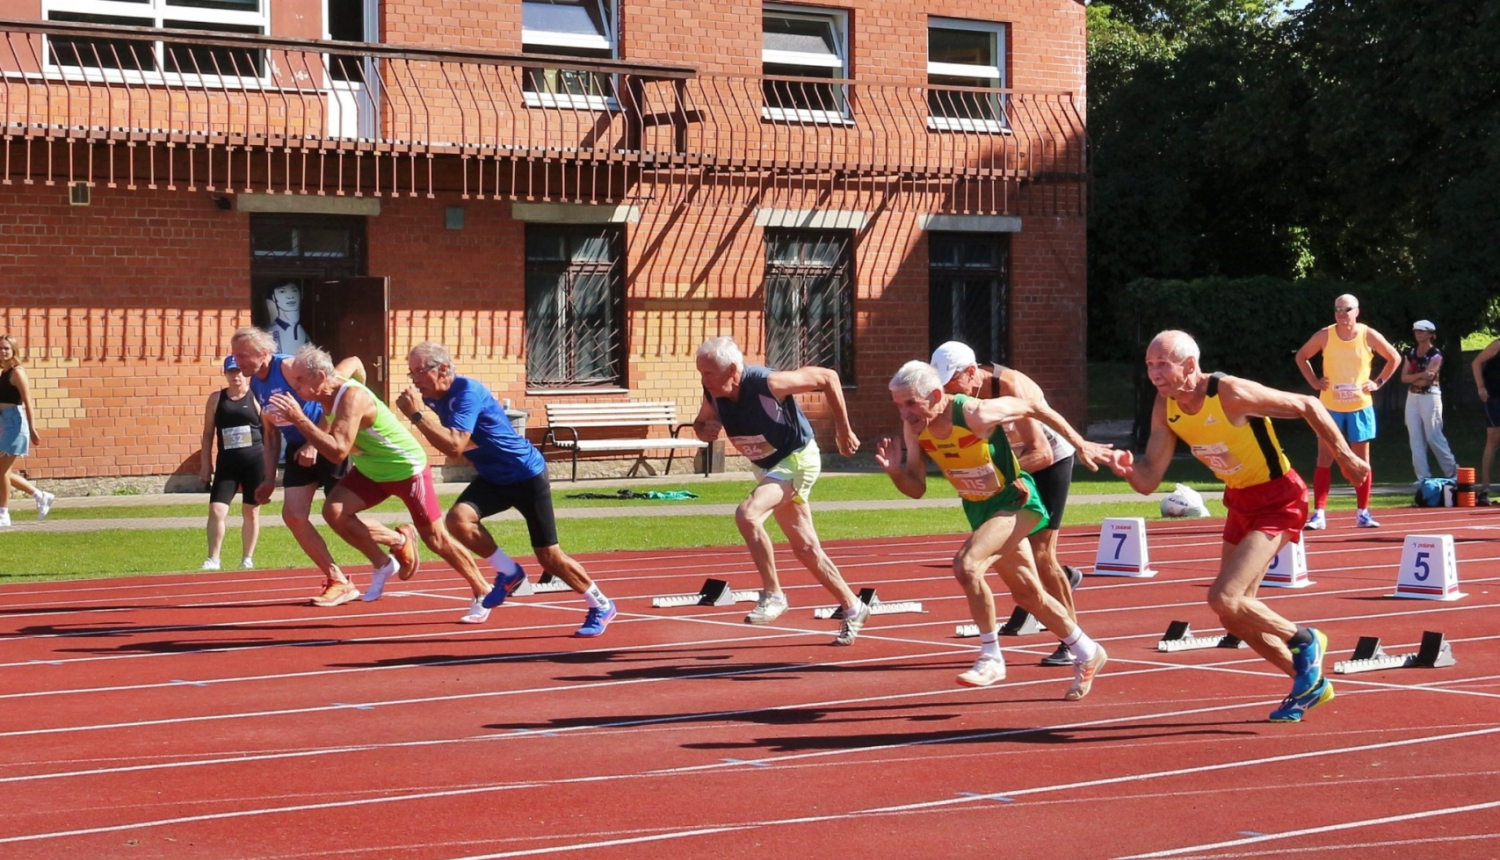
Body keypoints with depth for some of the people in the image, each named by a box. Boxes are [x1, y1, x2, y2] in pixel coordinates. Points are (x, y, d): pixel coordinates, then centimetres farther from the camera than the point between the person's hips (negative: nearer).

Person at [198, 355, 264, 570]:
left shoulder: (256, 398, 0)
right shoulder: (216, 399, 6)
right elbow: (208, 434, 10)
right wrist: (205, 464, 5)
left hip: (255, 461, -1)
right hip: (227, 463, 1)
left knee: (252, 511, 7)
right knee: (216, 509, -9)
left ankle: (247, 559, 18)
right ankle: (213, 559, -3)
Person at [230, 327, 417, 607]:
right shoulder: (256, 385, 2)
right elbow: (270, 432, 13)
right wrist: (270, 479, 10)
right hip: (298, 450, 8)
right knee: (293, 516, -7)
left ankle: (402, 540, 22)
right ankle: (338, 582, 4)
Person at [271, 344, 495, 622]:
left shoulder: (353, 398, -33)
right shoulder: (328, 394, -6)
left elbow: (338, 451, -43)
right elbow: (325, 433, 8)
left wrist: (299, 419, -44)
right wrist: (311, 444, -15)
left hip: (408, 470, -8)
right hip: (370, 470, 8)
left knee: (435, 538, 1)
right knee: (334, 511, -13)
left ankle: (483, 592, 18)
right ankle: (382, 564, 5)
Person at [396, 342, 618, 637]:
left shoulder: (467, 392, -26)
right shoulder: (437, 395, 0)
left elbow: (455, 446, -37)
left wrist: (417, 415, -36)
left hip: (527, 477, -7)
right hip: (492, 478, 8)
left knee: (549, 557, -2)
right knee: (458, 519, -20)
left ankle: (601, 606, 19)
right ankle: (509, 573, 2)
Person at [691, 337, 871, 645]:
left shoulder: (768, 384, -30)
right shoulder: (713, 394, -12)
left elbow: (827, 378, -21)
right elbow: (701, 423, 8)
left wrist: (844, 431, -14)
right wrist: (705, 430, -18)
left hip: (797, 459, -8)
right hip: (768, 467, 8)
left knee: (747, 514, -29)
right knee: (805, 548, 13)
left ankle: (773, 595, -15)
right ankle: (852, 608, 29)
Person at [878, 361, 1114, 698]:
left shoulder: (975, 414, -30)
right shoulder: (914, 429, -12)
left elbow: (1033, 407, -15)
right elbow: (916, 488, -3)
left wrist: (1080, 444, -6)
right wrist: (895, 471, -25)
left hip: (1017, 502, -8)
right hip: (979, 509, 8)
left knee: (966, 563, -28)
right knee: (1028, 594, 16)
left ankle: (991, 659, -15)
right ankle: (1088, 655, 36)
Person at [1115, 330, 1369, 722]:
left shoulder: (1231, 394, -27)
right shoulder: (1165, 408, -6)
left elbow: (1308, 406, -16)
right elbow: (1149, 481, -7)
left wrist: (1346, 458, -10)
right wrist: (1129, 468, -30)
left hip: (1278, 500, -8)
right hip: (1240, 501, 8)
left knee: (1224, 598, -20)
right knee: (1234, 617, 11)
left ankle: (1303, 641, 4)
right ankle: (1310, 683, 30)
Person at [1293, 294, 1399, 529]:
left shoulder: (1369, 336, -4)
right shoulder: (1324, 336, -4)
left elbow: (1395, 358, 8)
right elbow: (1301, 356, 10)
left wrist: (1378, 382, 0)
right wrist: (1314, 381, 0)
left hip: (1360, 406, 0)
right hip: (1330, 407, 0)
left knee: (1362, 460, 5)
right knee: (1324, 459, -4)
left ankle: (1363, 513, 13)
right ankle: (1319, 513, -3)